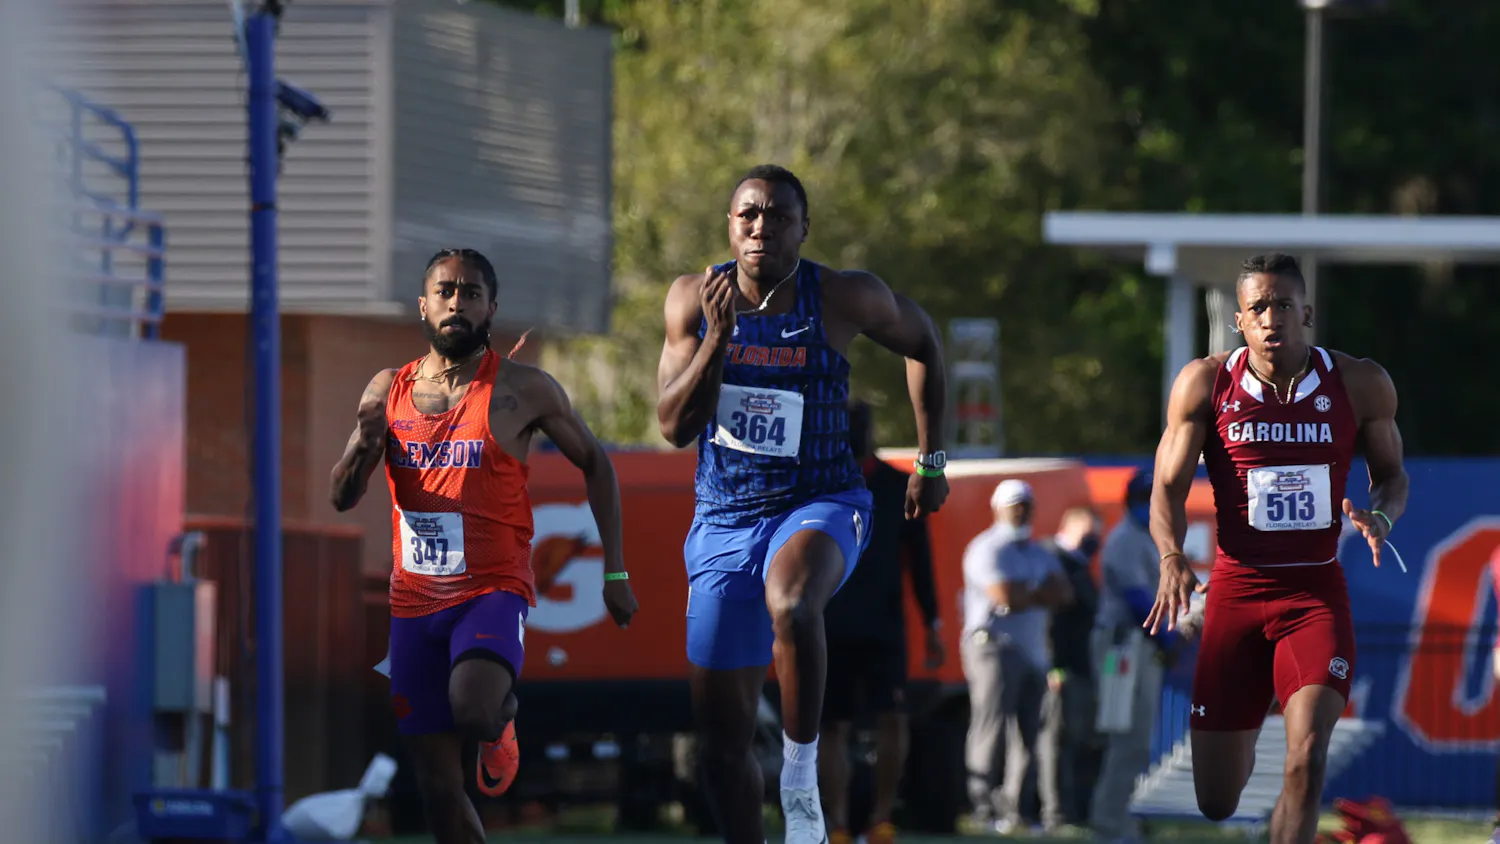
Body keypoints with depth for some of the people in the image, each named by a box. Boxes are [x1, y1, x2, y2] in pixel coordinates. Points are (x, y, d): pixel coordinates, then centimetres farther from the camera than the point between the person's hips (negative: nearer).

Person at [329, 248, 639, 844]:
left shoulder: (523, 390, -3)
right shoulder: (388, 391, 6)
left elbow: (594, 463, 8)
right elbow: (342, 498, 4)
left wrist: (615, 572, 5)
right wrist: (363, 445, -19)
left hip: (493, 590, -4)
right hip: (414, 601, 4)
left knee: (472, 709, -32)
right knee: (438, 784, 3)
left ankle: (503, 719, 4)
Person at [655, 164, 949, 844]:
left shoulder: (845, 299, -10)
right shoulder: (693, 299, -5)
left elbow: (921, 342, 10)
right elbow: (675, 428, -10)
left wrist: (930, 462, 10)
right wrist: (717, 336, -23)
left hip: (821, 503, -3)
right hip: (724, 519, 3)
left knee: (790, 604, -39)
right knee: (721, 728, 6)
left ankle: (801, 780, -25)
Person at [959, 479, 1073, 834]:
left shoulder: (1041, 555, 21)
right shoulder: (988, 549, -4)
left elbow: (1064, 595, 7)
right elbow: (1005, 598, -16)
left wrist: (1025, 593, -8)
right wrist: (1041, 594, 1)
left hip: (1034, 653, 8)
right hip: (995, 645, -8)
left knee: (1028, 733, 5)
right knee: (989, 728, -12)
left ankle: (1012, 807, 7)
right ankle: (983, 805, -14)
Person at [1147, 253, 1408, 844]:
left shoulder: (1360, 385, 0)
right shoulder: (1205, 384, -2)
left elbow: (1391, 473, 14)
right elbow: (1169, 488, 1)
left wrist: (1380, 515, -10)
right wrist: (1171, 558, -19)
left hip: (1317, 593, 0)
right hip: (1235, 589, 1)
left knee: (1307, 760, -23)